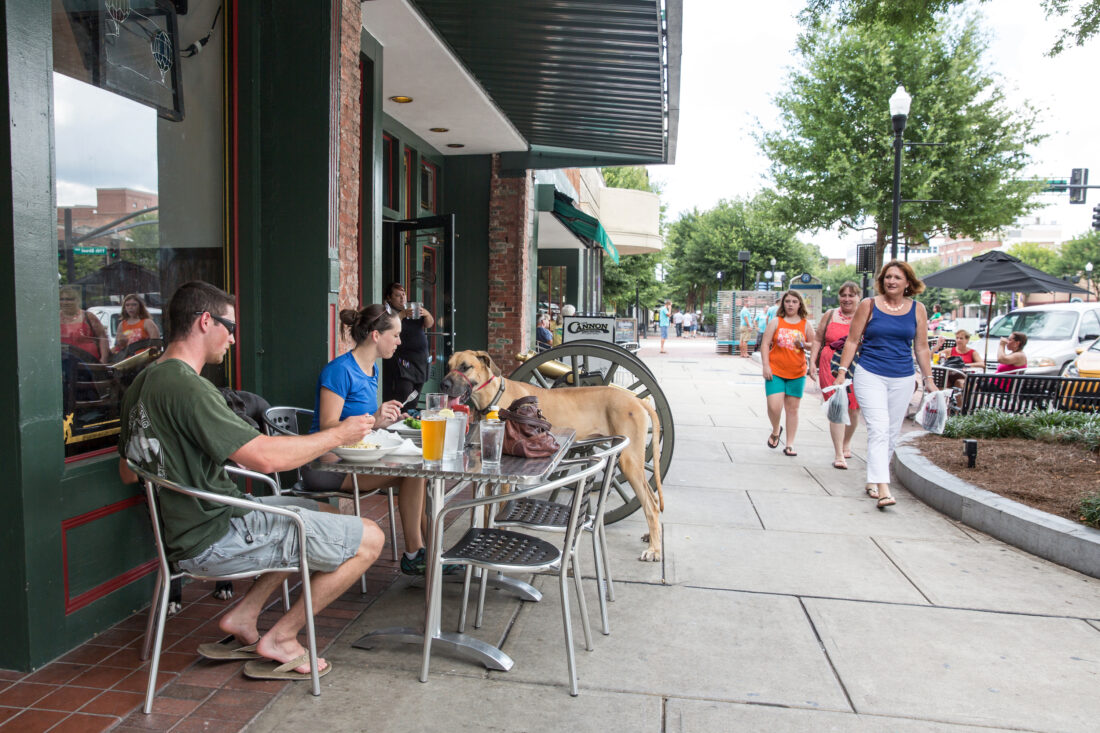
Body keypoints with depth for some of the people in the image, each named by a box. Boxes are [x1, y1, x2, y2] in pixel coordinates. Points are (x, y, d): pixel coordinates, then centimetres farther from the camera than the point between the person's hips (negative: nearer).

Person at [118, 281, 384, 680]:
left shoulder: (141, 385, 9)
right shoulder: (185, 386, -23)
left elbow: (128, 473, 19)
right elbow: (266, 457, -28)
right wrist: (338, 434, -14)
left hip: (189, 527, 11)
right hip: (218, 539, -11)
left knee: (317, 512, 26)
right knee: (369, 539, -8)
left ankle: (243, 616, 18)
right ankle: (280, 638, 6)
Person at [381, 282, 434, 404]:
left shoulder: (412, 307, 18)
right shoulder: (388, 309, 1)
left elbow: (429, 324, 12)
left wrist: (426, 314, -9)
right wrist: (403, 314, -24)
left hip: (420, 362, 6)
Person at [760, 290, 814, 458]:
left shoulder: (806, 324, 7)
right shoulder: (776, 322, 2)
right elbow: (765, 344, -1)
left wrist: (804, 345, -9)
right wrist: (766, 366, -9)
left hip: (797, 373, 2)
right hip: (775, 372, -2)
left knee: (792, 408, 5)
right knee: (774, 406, -12)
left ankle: (790, 444, 14)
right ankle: (776, 430, 20)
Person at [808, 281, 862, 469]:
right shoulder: (830, 315, 9)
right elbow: (817, 340, 11)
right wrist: (812, 362, 3)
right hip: (832, 367, -1)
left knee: (853, 410, 9)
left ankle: (846, 442, 37)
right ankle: (839, 454, -4)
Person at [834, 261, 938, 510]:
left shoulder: (917, 310, 7)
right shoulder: (869, 305, 0)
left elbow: (921, 347, 12)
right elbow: (852, 341, 3)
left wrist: (929, 379, 10)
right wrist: (842, 372, -2)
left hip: (902, 379, 3)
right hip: (870, 376, -3)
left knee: (891, 433, 7)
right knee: (879, 430, -14)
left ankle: (873, 480, 22)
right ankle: (882, 489, -19)